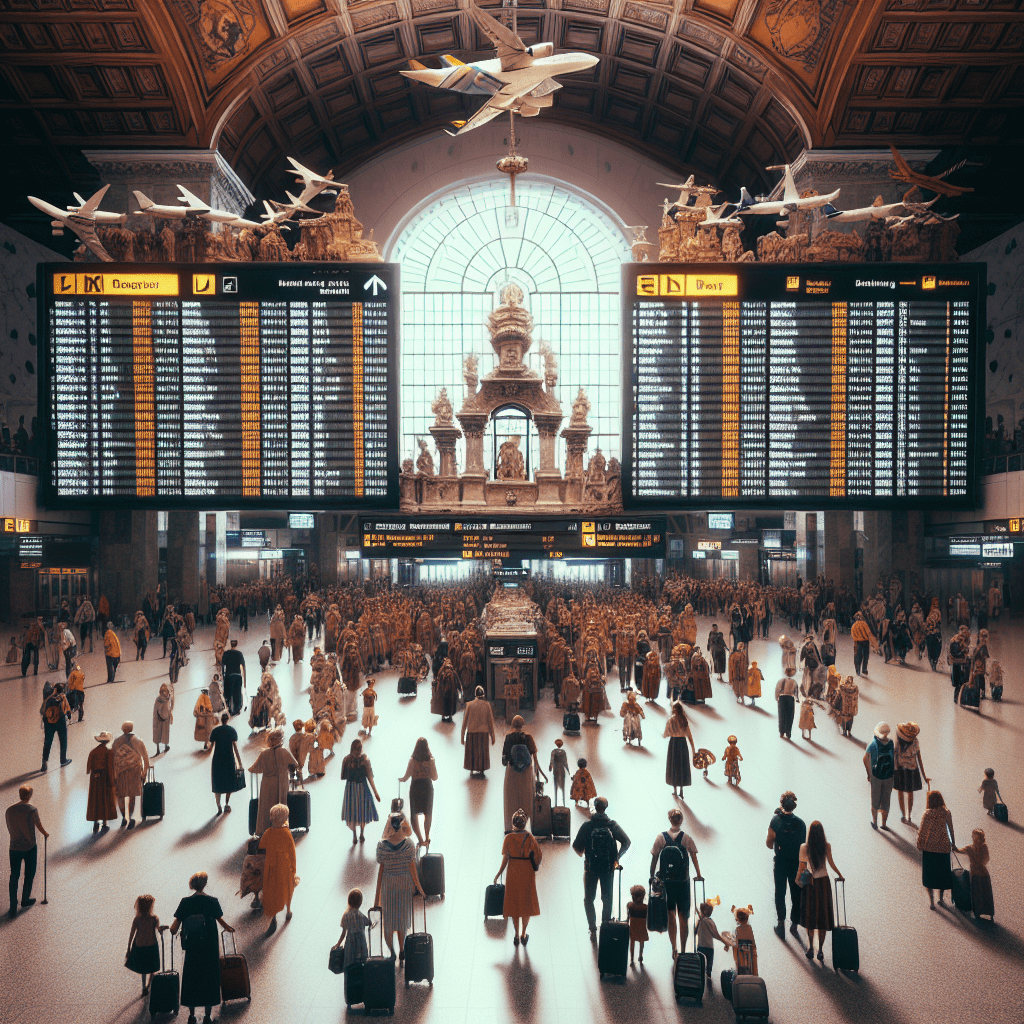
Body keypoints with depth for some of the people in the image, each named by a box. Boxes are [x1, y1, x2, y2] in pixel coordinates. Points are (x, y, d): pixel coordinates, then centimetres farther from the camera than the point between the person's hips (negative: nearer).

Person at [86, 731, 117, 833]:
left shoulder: (93, 751, 0)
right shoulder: (108, 751, -10)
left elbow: (89, 765, 0)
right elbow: (110, 766, -13)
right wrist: (111, 781, -9)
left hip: (95, 778, 2)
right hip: (105, 777, -2)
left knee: (95, 800, 11)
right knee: (106, 800, 8)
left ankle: (95, 823, 9)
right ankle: (104, 823, 11)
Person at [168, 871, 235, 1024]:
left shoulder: (185, 902, -8)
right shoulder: (212, 901, -11)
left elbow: (174, 926, -9)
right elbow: (221, 921, -3)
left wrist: (172, 931, 15)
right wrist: (229, 929, 18)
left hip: (192, 948, 1)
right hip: (210, 947, -1)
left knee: (191, 978, 17)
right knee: (209, 978, 12)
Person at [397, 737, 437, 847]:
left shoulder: (412, 760, -13)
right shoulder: (430, 760, -11)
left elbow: (406, 777, -9)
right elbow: (434, 777, -8)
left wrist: (400, 779, 13)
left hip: (415, 788, -2)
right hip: (427, 787, 2)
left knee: (414, 815, 9)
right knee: (427, 814, 19)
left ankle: (420, 839, 1)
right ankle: (427, 838, 28)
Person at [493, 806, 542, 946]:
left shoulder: (509, 838, -8)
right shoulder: (529, 838, -7)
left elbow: (505, 859, -10)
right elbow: (539, 855, -7)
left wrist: (498, 875, -2)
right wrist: (534, 868, 11)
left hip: (513, 874, 0)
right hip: (528, 874, 0)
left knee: (514, 903, 12)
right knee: (526, 903, 12)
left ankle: (516, 935, 15)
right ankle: (523, 935, 15)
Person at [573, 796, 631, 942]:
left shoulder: (587, 826, -11)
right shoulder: (612, 825, -7)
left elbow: (576, 846, -10)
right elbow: (626, 842, -11)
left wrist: (581, 854, 12)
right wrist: (617, 857, 1)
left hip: (591, 867, -1)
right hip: (608, 867, 1)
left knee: (588, 899, 13)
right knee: (607, 899, 16)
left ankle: (593, 930, 7)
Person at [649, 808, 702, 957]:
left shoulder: (661, 837, -5)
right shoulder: (687, 839, -6)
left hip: (666, 881, 0)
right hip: (683, 882, 0)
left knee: (671, 914, 10)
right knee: (683, 915, 9)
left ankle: (674, 947, 9)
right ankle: (683, 950, 16)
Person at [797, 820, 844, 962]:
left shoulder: (804, 847, -14)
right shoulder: (827, 846, -10)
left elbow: (801, 867, -10)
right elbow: (831, 864, -3)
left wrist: (798, 878, 6)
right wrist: (840, 875, 13)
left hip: (810, 883, -1)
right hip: (824, 881, 1)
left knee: (810, 917, 15)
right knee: (823, 916, 11)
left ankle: (810, 949, 18)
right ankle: (820, 951, 13)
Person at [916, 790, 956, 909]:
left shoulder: (927, 814, -17)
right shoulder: (946, 813, -11)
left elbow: (922, 831, -12)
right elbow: (951, 829, -1)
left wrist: (919, 845, 2)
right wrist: (953, 842, 16)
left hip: (929, 847, -2)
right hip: (943, 846, 2)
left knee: (929, 873, 13)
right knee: (943, 872, 20)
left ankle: (931, 901, 16)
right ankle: (941, 899, 30)